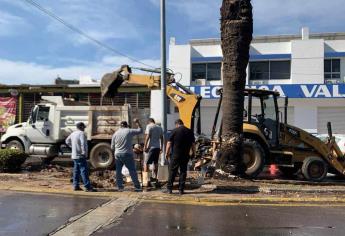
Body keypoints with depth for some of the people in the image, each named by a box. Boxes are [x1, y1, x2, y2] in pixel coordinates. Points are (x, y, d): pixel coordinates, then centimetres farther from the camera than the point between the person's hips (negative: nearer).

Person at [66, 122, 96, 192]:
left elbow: (67, 141, 28)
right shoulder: (81, 133, -14)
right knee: (84, 171, -9)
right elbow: (83, 144, -24)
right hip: (80, 156, -9)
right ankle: (88, 187, -10)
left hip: (74, 155, 9)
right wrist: (84, 153, -18)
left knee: (76, 171, 13)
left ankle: (76, 186, 16)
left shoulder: (73, 134, 14)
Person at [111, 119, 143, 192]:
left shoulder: (115, 133, 7)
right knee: (132, 170, 2)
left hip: (118, 155, 3)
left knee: (118, 171, 11)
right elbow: (140, 130, 8)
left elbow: (112, 147, 10)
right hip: (127, 154, -3)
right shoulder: (129, 131, -3)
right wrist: (137, 123, 18)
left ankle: (120, 187, 11)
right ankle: (137, 186, 4)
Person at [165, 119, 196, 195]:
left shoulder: (175, 131, -4)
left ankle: (169, 188, 6)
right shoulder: (190, 131, 6)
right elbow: (193, 144, 8)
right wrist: (193, 152, 18)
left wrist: (167, 153, 1)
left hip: (175, 154, -3)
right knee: (183, 171, 8)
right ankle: (181, 189, 10)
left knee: (172, 171, 4)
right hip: (185, 155, 3)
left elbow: (169, 143, -5)